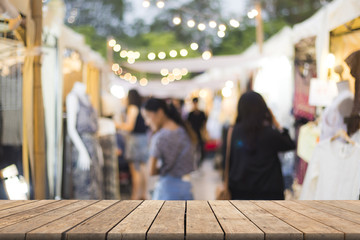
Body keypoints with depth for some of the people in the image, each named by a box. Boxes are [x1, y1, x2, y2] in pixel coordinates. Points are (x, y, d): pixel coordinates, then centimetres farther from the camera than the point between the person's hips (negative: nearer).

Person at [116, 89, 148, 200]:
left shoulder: (132, 108, -10)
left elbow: (130, 126, -13)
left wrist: (118, 125, 3)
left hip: (135, 138, -7)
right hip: (145, 138, 8)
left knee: (135, 169, -4)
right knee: (143, 167, 14)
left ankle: (135, 196, -1)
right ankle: (144, 194, 20)